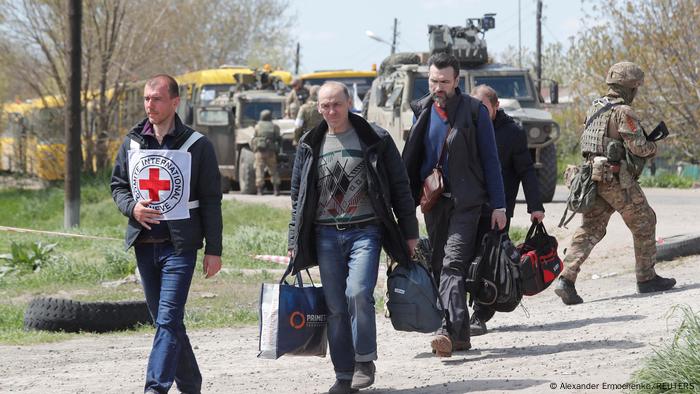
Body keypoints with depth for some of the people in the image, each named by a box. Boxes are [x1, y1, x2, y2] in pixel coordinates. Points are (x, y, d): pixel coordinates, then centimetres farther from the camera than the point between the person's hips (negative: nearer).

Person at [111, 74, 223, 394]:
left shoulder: (196, 145, -3)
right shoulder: (132, 143, 8)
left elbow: (211, 200, -1)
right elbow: (118, 185, 18)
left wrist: (213, 250, -4)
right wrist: (132, 208, -5)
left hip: (180, 244, -5)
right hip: (144, 244, 5)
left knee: (168, 320, -14)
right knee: (163, 320, 11)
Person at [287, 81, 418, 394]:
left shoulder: (375, 140, 2)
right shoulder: (310, 146, 10)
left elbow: (400, 188, 5)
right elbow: (298, 197, 16)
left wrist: (409, 233, 3)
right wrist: (294, 243, 11)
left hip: (365, 231, -3)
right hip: (326, 235, 3)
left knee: (358, 293, -21)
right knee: (335, 306, 1)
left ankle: (365, 361, -3)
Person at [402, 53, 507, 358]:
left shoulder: (474, 111, -3)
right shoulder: (422, 112, 9)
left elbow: (490, 159, -2)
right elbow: (411, 159, 15)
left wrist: (498, 205, -6)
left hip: (465, 202, -5)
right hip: (433, 201, 5)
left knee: (453, 265, -18)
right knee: (439, 268, 6)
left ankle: (449, 331, -28)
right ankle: (460, 336, 12)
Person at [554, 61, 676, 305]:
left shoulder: (594, 107, 12)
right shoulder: (624, 112, -14)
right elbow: (638, 146, -18)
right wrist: (652, 148, 5)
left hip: (594, 176, 7)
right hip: (618, 180, -7)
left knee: (589, 230, 5)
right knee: (644, 223, 9)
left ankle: (566, 278, -9)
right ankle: (647, 278, 16)